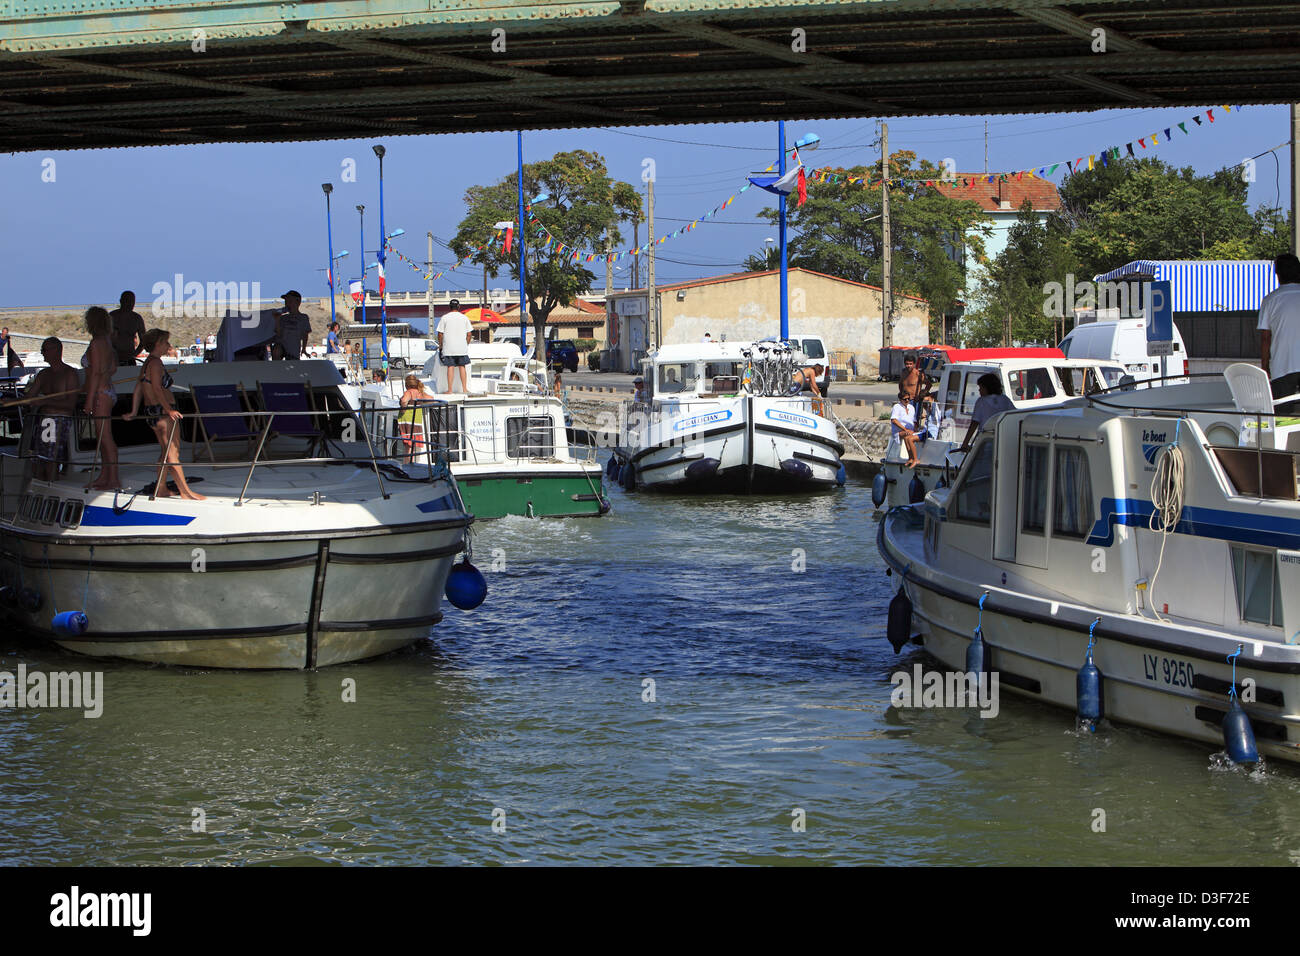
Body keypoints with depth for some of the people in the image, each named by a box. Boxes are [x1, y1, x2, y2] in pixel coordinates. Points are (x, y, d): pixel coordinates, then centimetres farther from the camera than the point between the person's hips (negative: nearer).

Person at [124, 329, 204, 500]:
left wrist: (134, 412, 21)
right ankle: (185, 491, -11)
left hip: (151, 412, 10)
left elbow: (139, 388, 18)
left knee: (167, 450, 15)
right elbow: (157, 389, -23)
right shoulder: (156, 363, -14)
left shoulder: (147, 363, 16)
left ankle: (161, 489, 16)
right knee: (173, 450, -10)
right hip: (162, 412, -10)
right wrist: (169, 409, -29)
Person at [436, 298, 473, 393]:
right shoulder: (464, 318, 4)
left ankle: (450, 389, -1)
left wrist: (440, 346, 10)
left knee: (450, 367, 0)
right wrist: (466, 344, 16)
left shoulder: (444, 318, -1)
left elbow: (440, 334, -2)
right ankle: (464, 389, 7)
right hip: (462, 348, 1)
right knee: (462, 367, 9)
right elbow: (469, 333, 4)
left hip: (448, 348, -1)